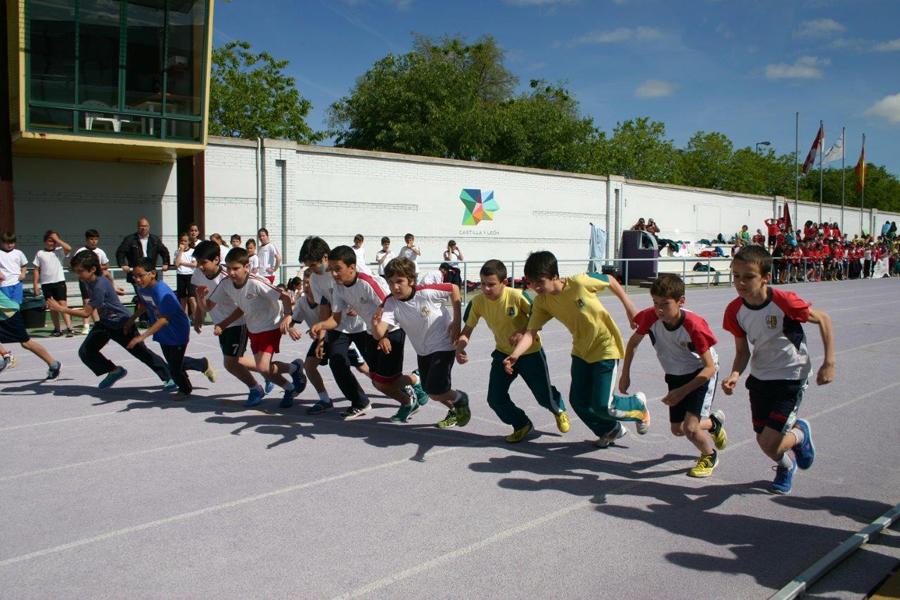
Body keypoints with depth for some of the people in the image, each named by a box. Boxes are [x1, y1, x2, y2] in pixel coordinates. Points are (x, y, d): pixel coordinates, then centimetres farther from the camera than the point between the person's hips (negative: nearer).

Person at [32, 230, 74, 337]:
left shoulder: (59, 251, 4)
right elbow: (36, 270, 7)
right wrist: (36, 284, 2)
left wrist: (57, 240, -9)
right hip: (46, 284, 2)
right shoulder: (40, 253, 7)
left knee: (63, 305, -8)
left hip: (59, 281, -2)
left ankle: (69, 328, -12)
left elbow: (69, 248, -18)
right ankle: (57, 329, 15)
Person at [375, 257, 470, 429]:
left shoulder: (427, 292, -27)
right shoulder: (391, 303, -18)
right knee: (428, 390, 16)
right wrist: (376, 326, -53)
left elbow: (454, 289, -10)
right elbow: (379, 334, -29)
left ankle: (460, 399, 20)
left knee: (434, 392, -12)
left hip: (443, 346, -5)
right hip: (422, 351, 6)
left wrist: (456, 322, -12)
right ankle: (454, 412, 43)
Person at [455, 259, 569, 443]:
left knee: (544, 396, 8)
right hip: (503, 353, 3)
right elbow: (467, 330, -6)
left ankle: (559, 410, 47)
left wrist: (522, 332, -32)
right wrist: (460, 349, -25)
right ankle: (522, 425, 23)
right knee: (495, 398, -6)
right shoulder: (477, 302, -17)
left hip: (530, 352, -3)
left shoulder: (517, 296, -28)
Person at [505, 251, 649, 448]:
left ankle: (638, 406, 24)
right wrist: (514, 355, -37)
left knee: (602, 405, -9)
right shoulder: (541, 303, -12)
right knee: (578, 401, 4)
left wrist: (629, 306, -5)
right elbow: (530, 332, -20)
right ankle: (610, 430, 32)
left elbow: (611, 281, -9)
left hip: (605, 347, -6)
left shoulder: (579, 282, -27)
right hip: (581, 350, 6)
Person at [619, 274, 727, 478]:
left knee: (690, 426, -18)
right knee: (677, 430, 9)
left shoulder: (694, 325, -33)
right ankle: (714, 422, 41)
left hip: (702, 374, -5)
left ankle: (709, 456, 16)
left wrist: (683, 391, -32)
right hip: (675, 376, 5)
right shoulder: (651, 317, -22)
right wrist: (625, 374, 1)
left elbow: (710, 367, -26)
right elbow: (634, 342, 0)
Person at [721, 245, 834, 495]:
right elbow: (743, 352, 0)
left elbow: (823, 319, -9)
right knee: (763, 440, 12)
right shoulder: (734, 311, -11)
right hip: (759, 378, 5)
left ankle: (800, 432, 23)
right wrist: (734, 375, -20)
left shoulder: (784, 301, -25)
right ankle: (786, 466, 49)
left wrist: (829, 363, -12)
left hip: (790, 379, -5)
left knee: (769, 444, -12)